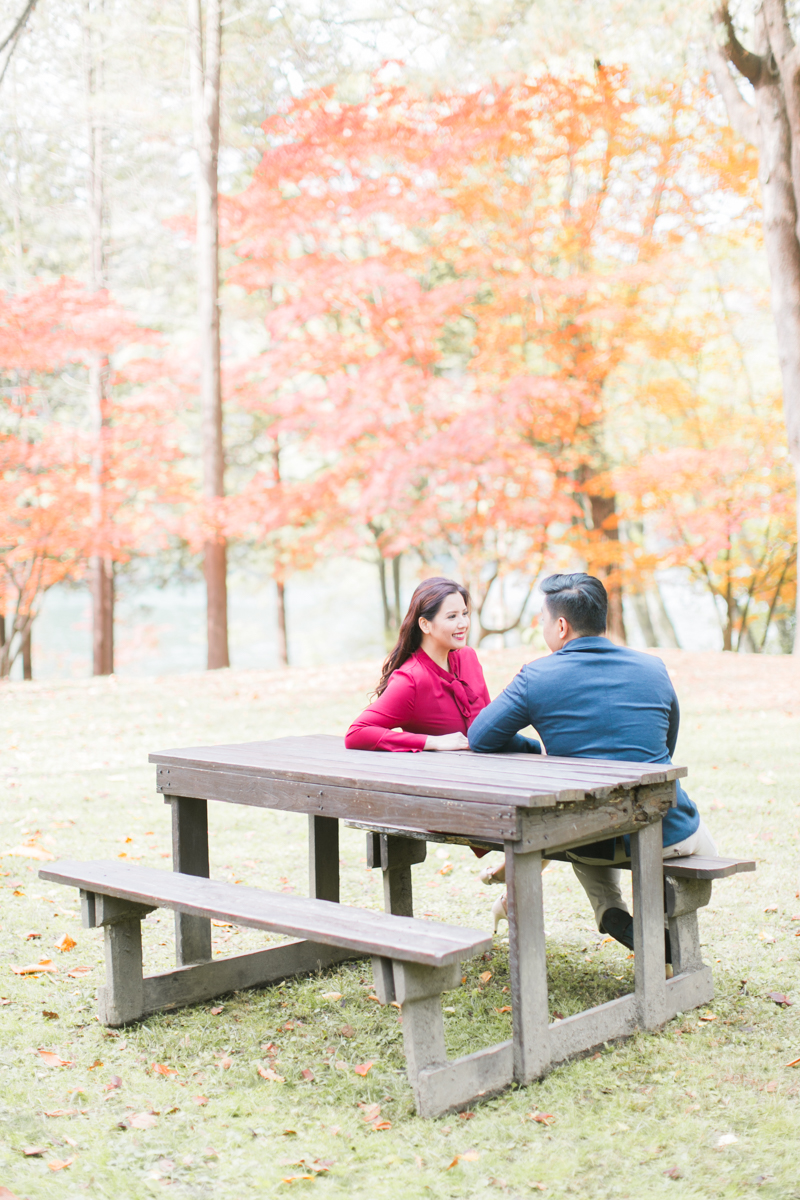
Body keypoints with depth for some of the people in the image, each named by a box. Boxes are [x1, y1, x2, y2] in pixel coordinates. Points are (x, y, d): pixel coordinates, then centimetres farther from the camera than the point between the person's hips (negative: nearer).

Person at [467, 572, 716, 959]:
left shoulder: (536, 677, -9)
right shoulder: (653, 668, 1)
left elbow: (479, 738, -2)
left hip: (592, 843, -1)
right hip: (667, 834, 1)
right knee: (703, 845, 37)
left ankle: (611, 910, 14)